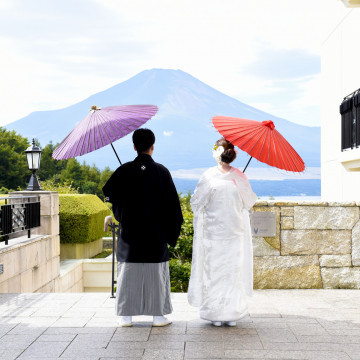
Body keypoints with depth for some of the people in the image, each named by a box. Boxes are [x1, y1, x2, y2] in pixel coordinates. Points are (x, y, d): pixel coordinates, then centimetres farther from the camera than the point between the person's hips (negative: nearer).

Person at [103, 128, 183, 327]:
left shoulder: (125, 170, -4)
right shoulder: (161, 171, -4)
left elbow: (108, 192, 2)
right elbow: (172, 201, -2)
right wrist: (171, 228, 8)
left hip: (130, 230, 1)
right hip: (155, 231, 0)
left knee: (129, 271, 6)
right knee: (156, 272, 6)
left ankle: (126, 315, 10)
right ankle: (158, 315, 10)